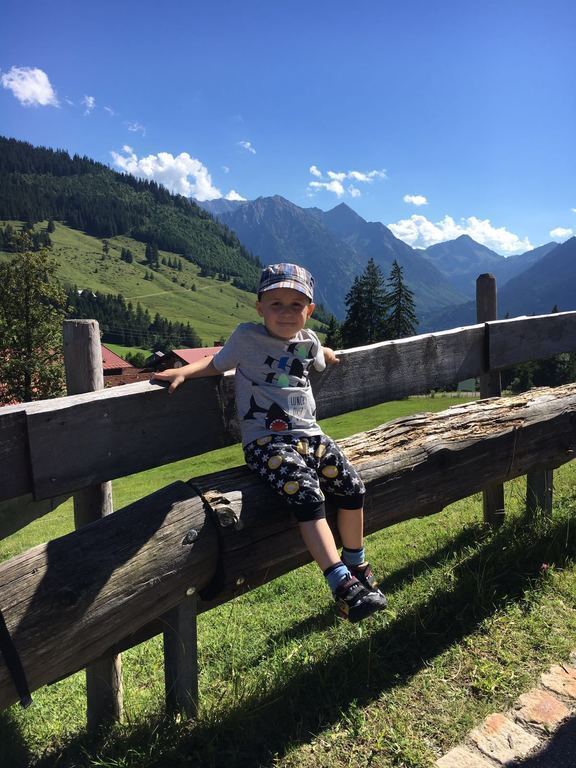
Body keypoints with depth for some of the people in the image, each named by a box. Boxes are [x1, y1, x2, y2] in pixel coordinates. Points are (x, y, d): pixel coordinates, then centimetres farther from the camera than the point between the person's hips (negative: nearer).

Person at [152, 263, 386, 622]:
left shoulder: (309, 341, 13)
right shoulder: (247, 337, -1)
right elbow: (216, 363, 7)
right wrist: (182, 371, -4)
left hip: (309, 434, 6)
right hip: (266, 441, -5)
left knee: (352, 487, -7)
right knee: (308, 496, -27)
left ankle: (356, 566, 17)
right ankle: (342, 584, -22)